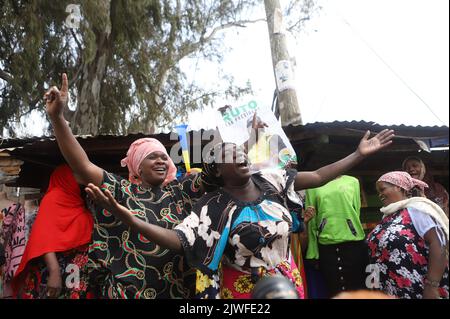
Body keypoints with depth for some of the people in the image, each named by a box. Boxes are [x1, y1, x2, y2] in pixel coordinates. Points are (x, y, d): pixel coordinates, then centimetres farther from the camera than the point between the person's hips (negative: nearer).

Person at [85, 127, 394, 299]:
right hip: (243, 289, -3)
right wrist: (129, 218, -40)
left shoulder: (270, 181, -5)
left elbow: (318, 176, 0)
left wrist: (359, 154, 0)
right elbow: (178, 240, -26)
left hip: (288, 282, 4)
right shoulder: (213, 207, -16)